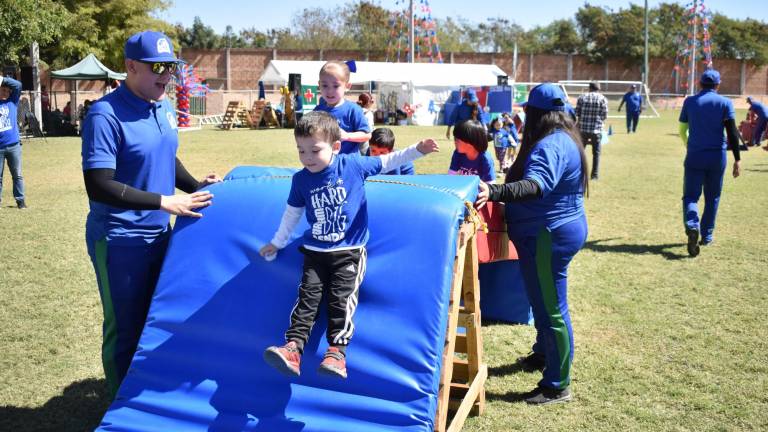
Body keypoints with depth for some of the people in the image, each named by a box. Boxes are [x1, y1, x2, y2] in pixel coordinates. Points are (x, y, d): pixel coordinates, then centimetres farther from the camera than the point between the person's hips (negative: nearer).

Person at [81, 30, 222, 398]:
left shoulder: (165, 108, 4)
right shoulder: (106, 115, -20)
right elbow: (98, 187, -25)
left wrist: (194, 186, 6)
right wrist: (163, 201, -26)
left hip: (159, 233, 8)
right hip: (119, 240, -7)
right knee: (125, 328, 6)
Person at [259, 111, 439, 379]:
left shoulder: (353, 164, -5)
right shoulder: (300, 180, 2)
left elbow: (386, 162, 2)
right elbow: (292, 213, 16)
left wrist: (417, 150, -9)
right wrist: (277, 242, 24)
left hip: (349, 250, -3)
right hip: (315, 251, 3)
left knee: (340, 298, -12)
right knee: (307, 297, -7)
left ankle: (337, 352, -13)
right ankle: (293, 348, -14)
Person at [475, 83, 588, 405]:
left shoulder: (549, 145, -23)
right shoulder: (565, 138, 11)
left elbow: (536, 185, -40)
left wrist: (495, 192, -54)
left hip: (548, 235, -11)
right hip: (562, 229, 11)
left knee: (550, 307, -3)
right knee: (544, 299, 26)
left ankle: (557, 386, 7)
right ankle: (544, 353, 46)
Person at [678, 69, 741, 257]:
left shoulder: (690, 101, 4)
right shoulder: (725, 103, -1)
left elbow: (682, 130, 10)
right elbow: (732, 133, -8)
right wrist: (737, 159, -7)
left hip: (694, 156, 0)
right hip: (717, 157, 0)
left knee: (690, 196, -1)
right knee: (712, 198, 15)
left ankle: (693, 226, -29)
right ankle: (706, 235, 21)